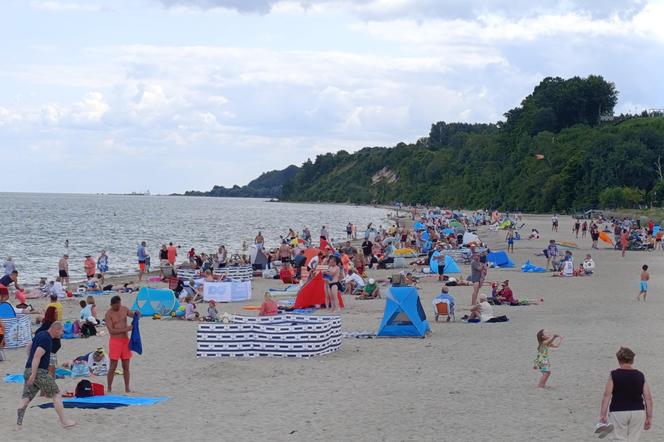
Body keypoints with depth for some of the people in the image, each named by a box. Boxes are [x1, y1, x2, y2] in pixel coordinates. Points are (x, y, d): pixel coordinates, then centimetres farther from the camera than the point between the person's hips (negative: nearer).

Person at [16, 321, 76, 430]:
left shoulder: (40, 335, 17)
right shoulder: (46, 339, -14)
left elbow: (30, 347, 31)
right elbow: (37, 357, -22)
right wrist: (33, 375, -26)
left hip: (28, 370, 9)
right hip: (39, 372, -9)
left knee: (25, 398, 6)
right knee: (56, 395, -1)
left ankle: (18, 424, 2)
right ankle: (64, 422, 1)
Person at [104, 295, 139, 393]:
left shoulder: (124, 309, 5)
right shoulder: (109, 314, -10)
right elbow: (111, 330, -16)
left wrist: (137, 314, -12)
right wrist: (125, 329, -23)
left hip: (125, 340, 5)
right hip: (115, 341, -5)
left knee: (126, 366, 7)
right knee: (113, 366, -3)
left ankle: (127, 388, 11)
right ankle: (109, 388, 5)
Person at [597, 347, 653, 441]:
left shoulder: (614, 375, -3)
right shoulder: (640, 376, 5)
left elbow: (607, 396, -9)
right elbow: (648, 398, 2)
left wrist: (602, 415, -9)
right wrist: (649, 417, 8)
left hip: (618, 412, -2)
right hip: (638, 412, 2)